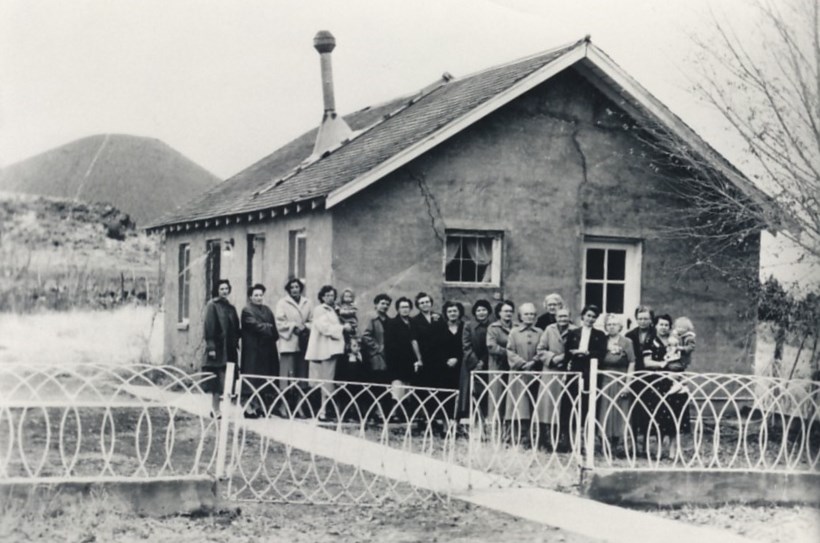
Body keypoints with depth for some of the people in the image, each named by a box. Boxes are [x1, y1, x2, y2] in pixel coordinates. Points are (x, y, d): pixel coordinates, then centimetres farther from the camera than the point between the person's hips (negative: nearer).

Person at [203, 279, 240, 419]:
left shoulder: (231, 308, 15)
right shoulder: (212, 306, -4)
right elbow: (209, 327, -10)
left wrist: (236, 344, 10)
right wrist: (211, 347, -16)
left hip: (229, 348, 6)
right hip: (218, 347, -6)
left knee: (228, 379, 3)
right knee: (217, 378, -6)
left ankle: (215, 408, 9)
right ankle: (215, 408, 0)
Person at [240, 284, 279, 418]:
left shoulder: (267, 310, 17)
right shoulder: (247, 311, -5)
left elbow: (274, 329, 12)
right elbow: (256, 326, -16)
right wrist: (269, 328, -6)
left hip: (267, 350, 7)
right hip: (253, 350, -7)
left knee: (266, 379, 7)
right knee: (252, 380, -7)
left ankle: (263, 406, 13)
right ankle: (249, 406, -4)